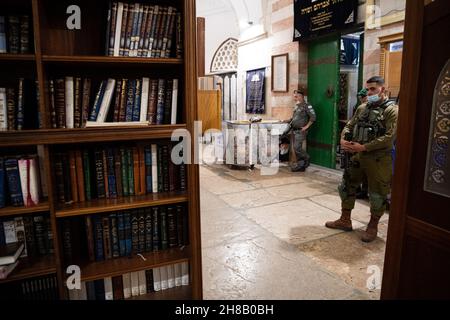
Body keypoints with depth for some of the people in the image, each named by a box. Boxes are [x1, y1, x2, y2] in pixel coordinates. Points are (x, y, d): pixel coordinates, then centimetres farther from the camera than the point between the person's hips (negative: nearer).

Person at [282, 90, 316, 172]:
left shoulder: (306, 106, -10)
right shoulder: (297, 106, 15)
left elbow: (313, 117, -16)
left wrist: (306, 127, -15)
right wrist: (288, 121, 12)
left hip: (300, 131, -8)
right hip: (295, 130, 9)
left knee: (297, 148, -13)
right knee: (296, 148, 9)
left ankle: (307, 159, 10)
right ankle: (300, 166, 18)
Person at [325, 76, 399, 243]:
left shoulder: (392, 110, -9)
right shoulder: (362, 108, 11)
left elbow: (389, 137, -19)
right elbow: (349, 126, 14)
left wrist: (364, 147, -21)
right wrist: (343, 140, -8)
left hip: (378, 159, -6)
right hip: (357, 156, 7)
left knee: (377, 194, 6)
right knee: (347, 187, 13)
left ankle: (373, 226, 26)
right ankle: (345, 221, 28)